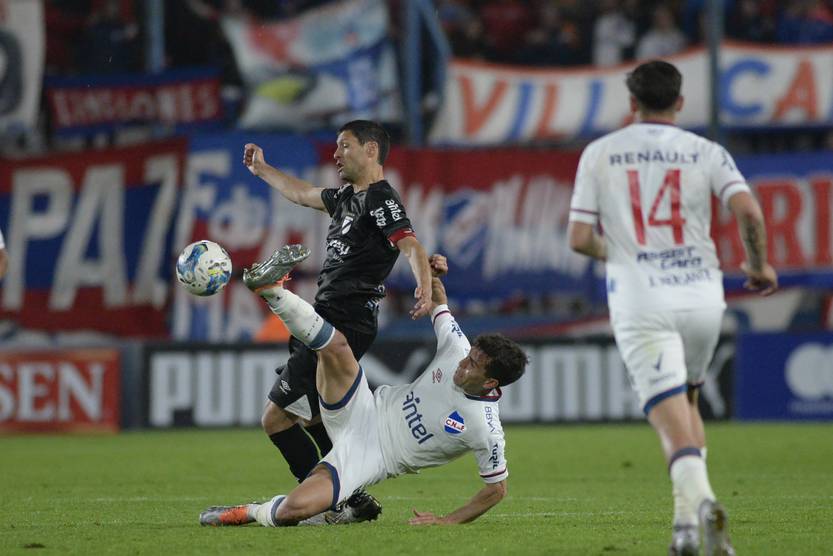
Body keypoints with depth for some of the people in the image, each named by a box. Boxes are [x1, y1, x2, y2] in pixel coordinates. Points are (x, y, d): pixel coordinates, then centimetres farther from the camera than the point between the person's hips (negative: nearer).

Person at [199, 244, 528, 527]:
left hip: (374, 458, -5)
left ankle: (253, 514, 6)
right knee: (335, 346, -23)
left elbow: (497, 489, -11)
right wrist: (432, 274, -11)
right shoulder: (458, 350, -7)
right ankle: (269, 287, -12)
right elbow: (436, 302, 11)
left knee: (291, 510, -26)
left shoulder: (486, 430, -22)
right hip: (368, 412, 5)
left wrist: (448, 521, -16)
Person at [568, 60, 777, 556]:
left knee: (673, 422, -10)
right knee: (686, 401, 25)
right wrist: (759, 265, 8)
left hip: (641, 304, -2)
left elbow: (579, 239, 2)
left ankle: (701, 501, -37)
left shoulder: (600, 153, 5)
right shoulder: (706, 152, 4)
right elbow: (749, 211, -10)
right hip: (702, 296, 2)